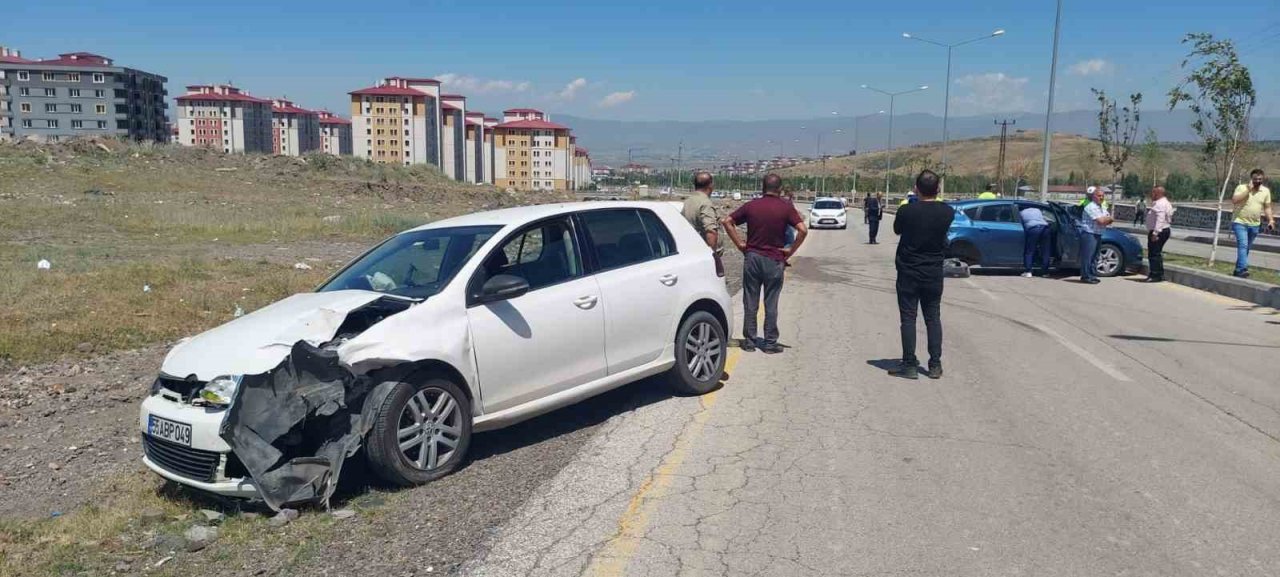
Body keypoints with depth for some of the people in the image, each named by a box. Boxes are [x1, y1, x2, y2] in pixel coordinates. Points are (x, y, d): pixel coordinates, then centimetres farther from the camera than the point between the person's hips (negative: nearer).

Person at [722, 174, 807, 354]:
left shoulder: (751, 206, 2)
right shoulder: (786, 207, -6)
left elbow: (726, 221, 1)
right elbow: (803, 230, -16)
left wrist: (739, 243, 4)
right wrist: (791, 250, -6)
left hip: (752, 257, 2)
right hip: (774, 260, -2)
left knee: (750, 302, 10)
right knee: (771, 304, 7)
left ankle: (749, 341, 15)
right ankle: (770, 343, 12)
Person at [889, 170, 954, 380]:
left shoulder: (906, 211, -15)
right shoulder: (947, 212, -7)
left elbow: (896, 230, 3)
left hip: (908, 274, -3)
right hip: (933, 274, 3)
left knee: (908, 319, 3)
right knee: (933, 318, 11)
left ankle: (909, 365, 4)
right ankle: (935, 365, 13)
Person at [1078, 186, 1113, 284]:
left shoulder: (1102, 208, 17)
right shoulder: (1091, 207, -14)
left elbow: (1108, 220, 17)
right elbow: (1100, 221, -20)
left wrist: (1108, 220, -5)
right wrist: (1109, 219, -2)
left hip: (1098, 235, 10)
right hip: (1089, 234, -10)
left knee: (1094, 256, 13)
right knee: (1087, 256, -8)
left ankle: (1093, 275, 19)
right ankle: (1086, 276, -5)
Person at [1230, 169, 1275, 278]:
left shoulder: (1266, 191, 5)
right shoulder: (1242, 187, -8)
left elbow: (1267, 207, 8)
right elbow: (1234, 200, -22)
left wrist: (1271, 220, -5)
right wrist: (1248, 189, -22)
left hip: (1255, 225, 5)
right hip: (1240, 222, -5)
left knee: (1246, 248, 12)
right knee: (1243, 245, -19)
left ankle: (1238, 270, 21)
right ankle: (1242, 269, -25)